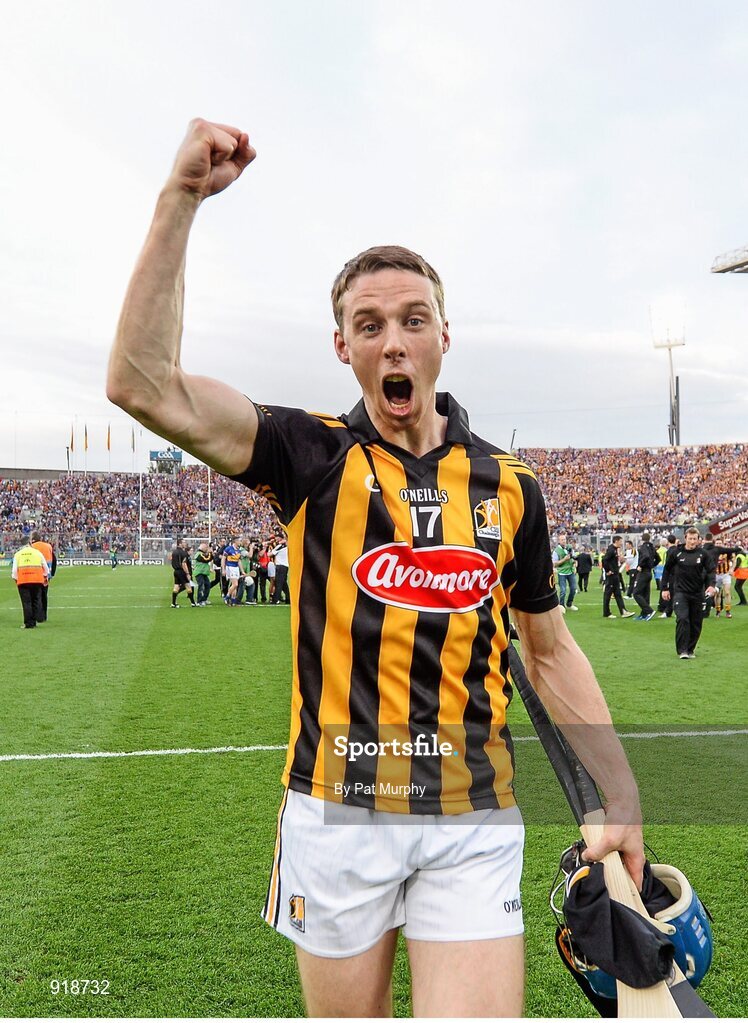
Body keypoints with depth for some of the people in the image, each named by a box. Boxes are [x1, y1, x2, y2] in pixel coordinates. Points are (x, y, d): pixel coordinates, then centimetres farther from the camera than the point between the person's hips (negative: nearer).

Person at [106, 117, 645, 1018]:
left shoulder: (508, 487, 4)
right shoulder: (314, 458, -4)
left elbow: (551, 650, 12)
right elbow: (143, 383, -17)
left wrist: (619, 796, 7)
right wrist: (181, 199, -21)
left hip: (473, 820, 1)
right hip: (336, 810, 0)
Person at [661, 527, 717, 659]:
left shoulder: (702, 554, 1)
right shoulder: (676, 553, -2)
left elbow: (710, 570, 1)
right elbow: (667, 570, 7)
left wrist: (711, 585, -17)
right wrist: (665, 588, 5)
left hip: (698, 593, 2)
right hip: (680, 592, -2)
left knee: (696, 622, 6)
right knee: (682, 619, -17)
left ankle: (690, 649, 21)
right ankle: (682, 650, -13)